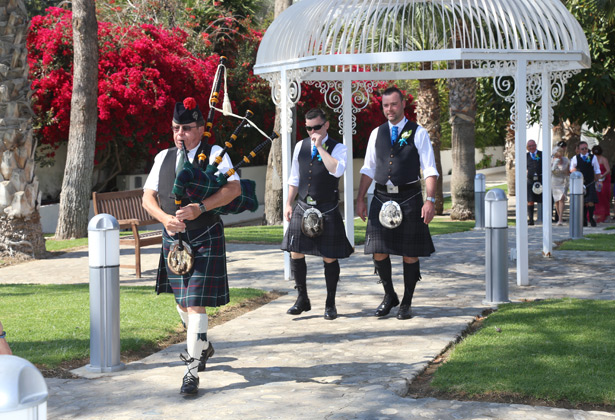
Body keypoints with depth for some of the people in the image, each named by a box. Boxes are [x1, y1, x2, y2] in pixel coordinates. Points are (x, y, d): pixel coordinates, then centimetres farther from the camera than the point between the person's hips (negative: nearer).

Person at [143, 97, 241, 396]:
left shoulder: (215, 154, -5)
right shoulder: (163, 158, 8)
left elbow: (234, 188, -17)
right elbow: (148, 197, 5)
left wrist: (200, 208, -27)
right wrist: (165, 218, -15)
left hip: (205, 239, -5)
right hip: (173, 238, 5)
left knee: (196, 303, -11)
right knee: (182, 301, 18)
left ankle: (193, 371, -6)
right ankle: (203, 347, 44)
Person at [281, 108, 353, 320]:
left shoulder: (337, 148, -5)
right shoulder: (300, 146, 9)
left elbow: (337, 170, -26)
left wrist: (320, 146, -20)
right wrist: (289, 203, 11)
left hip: (327, 211, -4)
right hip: (303, 207, 4)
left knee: (329, 257, 1)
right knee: (296, 253, 2)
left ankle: (330, 303, 14)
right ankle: (302, 299, 19)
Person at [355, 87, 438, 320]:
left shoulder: (418, 133, -1)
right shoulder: (377, 133, 10)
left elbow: (429, 170, -4)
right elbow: (368, 169, 14)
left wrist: (430, 200, -14)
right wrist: (361, 199, 8)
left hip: (409, 197, -3)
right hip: (382, 197, 3)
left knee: (410, 253, 2)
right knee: (378, 251, 2)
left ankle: (406, 303, 15)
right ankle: (389, 295, 22)